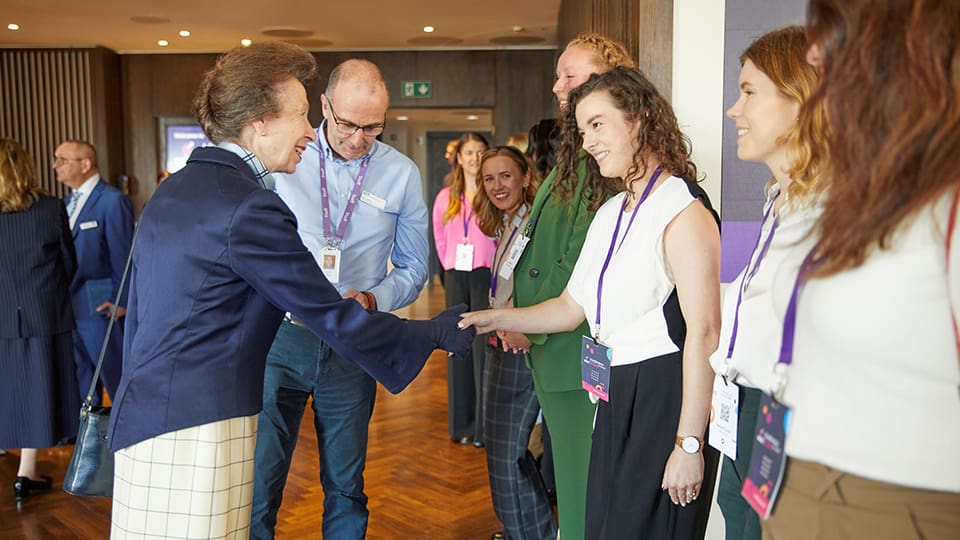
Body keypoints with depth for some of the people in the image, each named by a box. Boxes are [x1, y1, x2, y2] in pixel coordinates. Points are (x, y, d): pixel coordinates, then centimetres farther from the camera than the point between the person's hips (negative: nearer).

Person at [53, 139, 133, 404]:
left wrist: (121, 301, -15)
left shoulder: (113, 201, -13)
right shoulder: (70, 200, 13)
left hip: (100, 304, -8)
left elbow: (123, 255, -14)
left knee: (114, 372, 3)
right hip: (70, 303, 8)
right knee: (81, 380, 18)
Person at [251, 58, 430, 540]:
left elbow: (413, 267, 7)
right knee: (257, 483, 1)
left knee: (345, 487, 14)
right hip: (279, 337, -1)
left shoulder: (402, 174, 1)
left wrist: (375, 298, -13)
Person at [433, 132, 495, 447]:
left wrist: (494, 269, -6)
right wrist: (451, 267, 10)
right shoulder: (446, 197, 10)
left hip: (486, 276, -4)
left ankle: (485, 426, 5)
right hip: (455, 277, 5)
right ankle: (462, 424, 18)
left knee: (484, 347, -4)